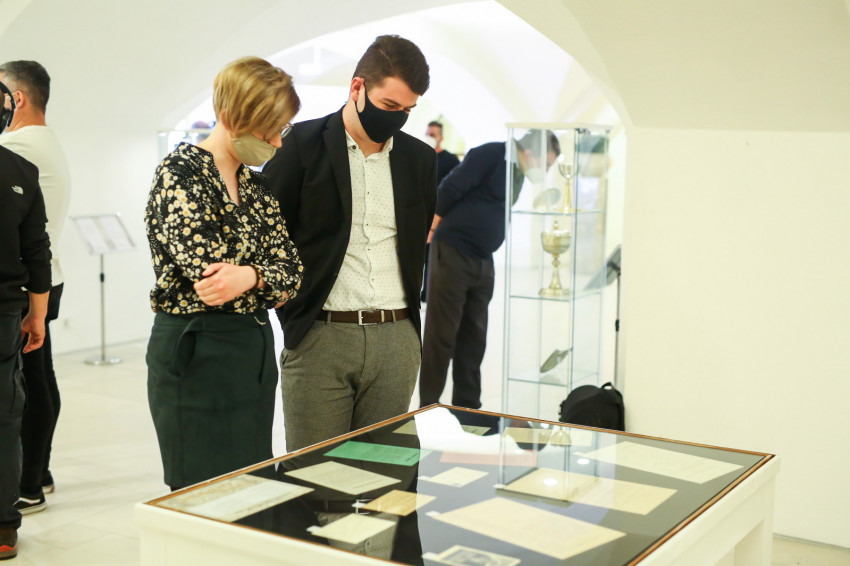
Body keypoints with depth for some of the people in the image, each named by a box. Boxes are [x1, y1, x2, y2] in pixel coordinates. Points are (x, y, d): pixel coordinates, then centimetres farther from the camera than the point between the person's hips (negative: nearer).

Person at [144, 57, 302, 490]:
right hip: (196, 353, -7)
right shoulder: (181, 172, -10)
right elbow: (207, 265, -23)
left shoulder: (256, 185, 12)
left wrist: (249, 276, -18)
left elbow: (290, 272, 2)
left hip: (255, 350, 8)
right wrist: (266, 274, -7)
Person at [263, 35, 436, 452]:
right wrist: (293, 318, -2)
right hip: (319, 337, -3)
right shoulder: (301, 145, -2)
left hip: (396, 340, 4)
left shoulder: (419, 159, 10)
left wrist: (405, 319, 12)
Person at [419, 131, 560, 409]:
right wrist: (433, 227, -6)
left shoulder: (518, 174, 15)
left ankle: (467, 408, 21)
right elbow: (451, 188, -15)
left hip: (483, 262, 8)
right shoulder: (491, 154, -11)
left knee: (474, 339, 12)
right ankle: (428, 408, 7)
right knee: (441, 335, -2)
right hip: (451, 254, -8)